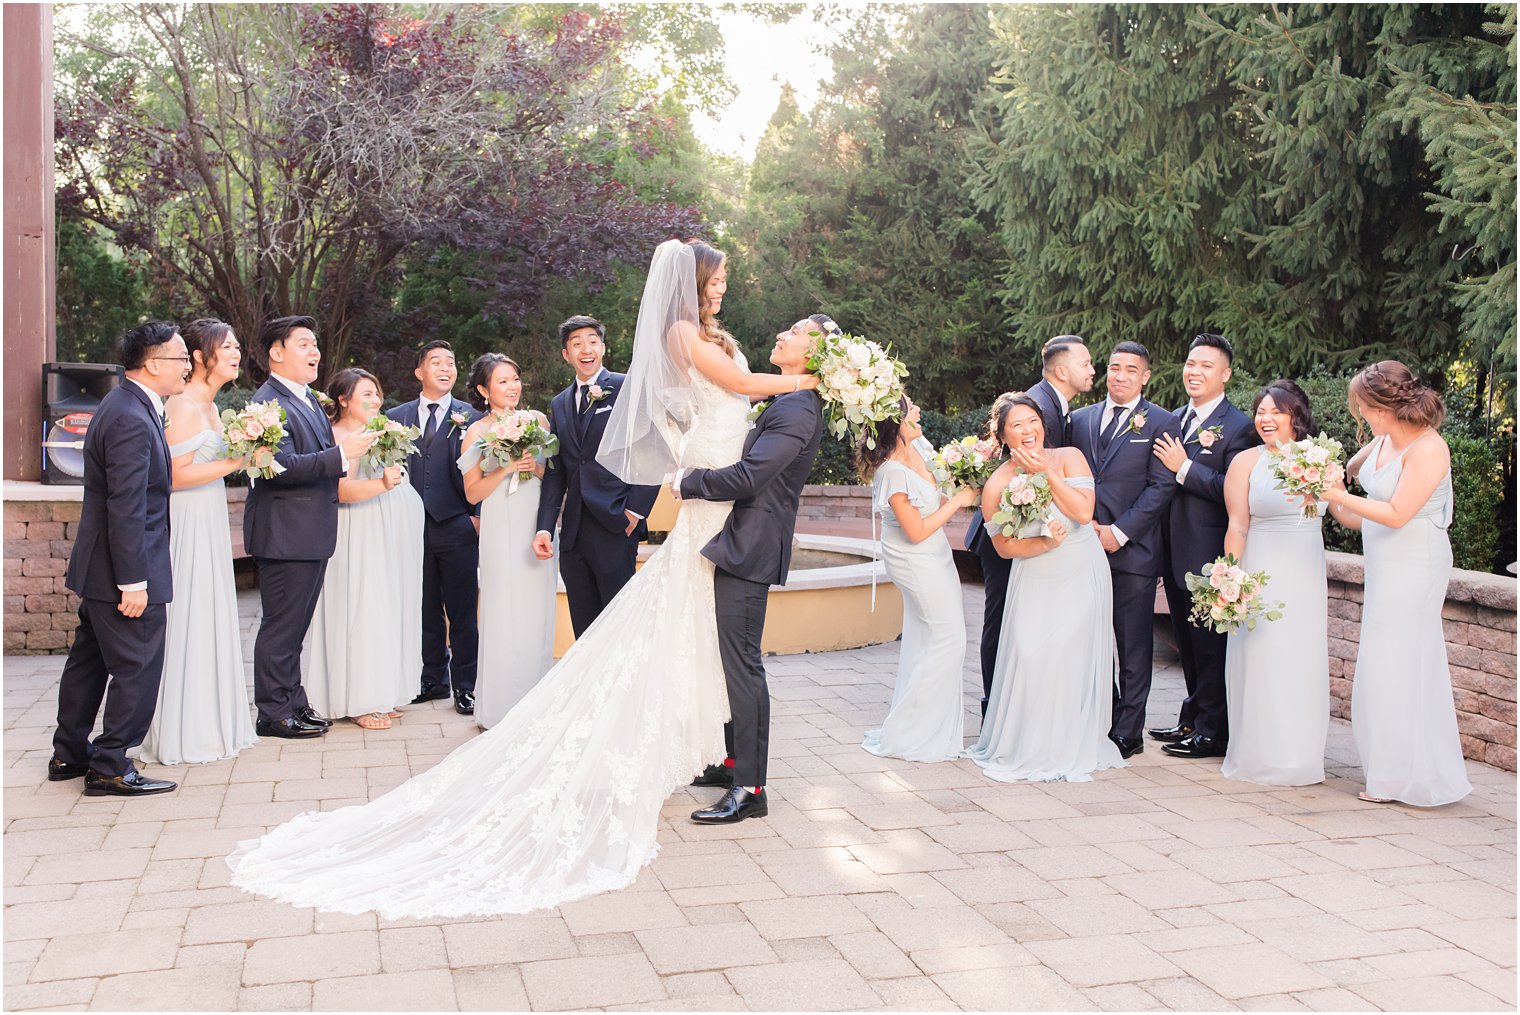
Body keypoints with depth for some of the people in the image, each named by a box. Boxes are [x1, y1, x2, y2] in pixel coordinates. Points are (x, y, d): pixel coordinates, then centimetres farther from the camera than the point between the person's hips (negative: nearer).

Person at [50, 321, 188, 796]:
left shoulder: (124, 405, 11)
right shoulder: (132, 420, -22)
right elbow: (126, 508, -25)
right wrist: (134, 581, -23)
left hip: (99, 567, 11)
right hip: (125, 569, -11)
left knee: (90, 660, 19)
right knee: (137, 669, 0)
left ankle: (69, 755, 32)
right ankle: (111, 768, 9)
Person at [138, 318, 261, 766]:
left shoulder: (209, 406, 14)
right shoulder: (183, 406, -15)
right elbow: (178, 475, -20)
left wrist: (247, 454, 8)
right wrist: (239, 461, -18)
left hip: (209, 525, 10)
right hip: (187, 526, -10)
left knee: (211, 618, 13)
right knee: (187, 618, -3)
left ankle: (210, 724, 22)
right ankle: (183, 734, 6)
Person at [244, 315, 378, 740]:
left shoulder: (308, 399, 16)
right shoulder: (269, 402, -15)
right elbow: (283, 466, -26)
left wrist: (352, 448, 12)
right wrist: (342, 454, -27)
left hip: (310, 535, 10)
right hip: (285, 534, -10)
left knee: (295, 626, 17)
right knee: (281, 626, -1)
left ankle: (294, 703, 26)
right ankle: (274, 713, 8)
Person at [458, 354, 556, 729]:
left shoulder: (537, 420, 7)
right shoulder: (477, 433, 1)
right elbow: (473, 492, -1)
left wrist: (536, 468, -10)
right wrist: (505, 469, -14)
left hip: (538, 529, 3)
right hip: (501, 533, -3)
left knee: (538, 616, 6)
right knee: (504, 617, -2)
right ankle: (500, 709, 8)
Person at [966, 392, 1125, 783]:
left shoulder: (1068, 457, -3)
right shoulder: (997, 484, -3)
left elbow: (1084, 511, -14)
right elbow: (1004, 546, 0)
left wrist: (1045, 473, -16)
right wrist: (1046, 543, -16)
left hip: (1083, 576, 0)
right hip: (1036, 581, 0)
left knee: (1070, 655, -3)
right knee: (1029, 654, -8)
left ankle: (1070, 747, 14)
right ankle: (1027, 747, 10)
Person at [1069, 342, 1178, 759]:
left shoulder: (1161, 422, 2)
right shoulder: (1081, 419, 14)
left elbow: (1161, 486, -5)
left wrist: (1119, 532, -11)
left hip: (1133, 550, -4)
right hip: (1086, 548, 4)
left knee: (1133, 647, 3)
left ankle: (1128, 732, 11)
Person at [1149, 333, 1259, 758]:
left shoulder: (1238, 427, -11)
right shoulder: (1174, 419, 13)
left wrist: (1184, 468, -18)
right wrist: (1160, 548, 8)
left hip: (1208, 556, -8)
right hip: (1175, 553, 8)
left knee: (1210, 645, 1)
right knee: (1188, 642, 18)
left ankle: (1212, 731, 12)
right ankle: (1192, 720, 30)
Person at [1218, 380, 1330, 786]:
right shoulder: (1246, 462, -3)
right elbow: (1237, 526, -7)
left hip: (1307, 574, 3)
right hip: (1263, 572, -3)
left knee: (1304, 661, 8)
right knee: (1261, 658, 0)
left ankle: (1301, 756, 21)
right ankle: (1262, 756, 12)